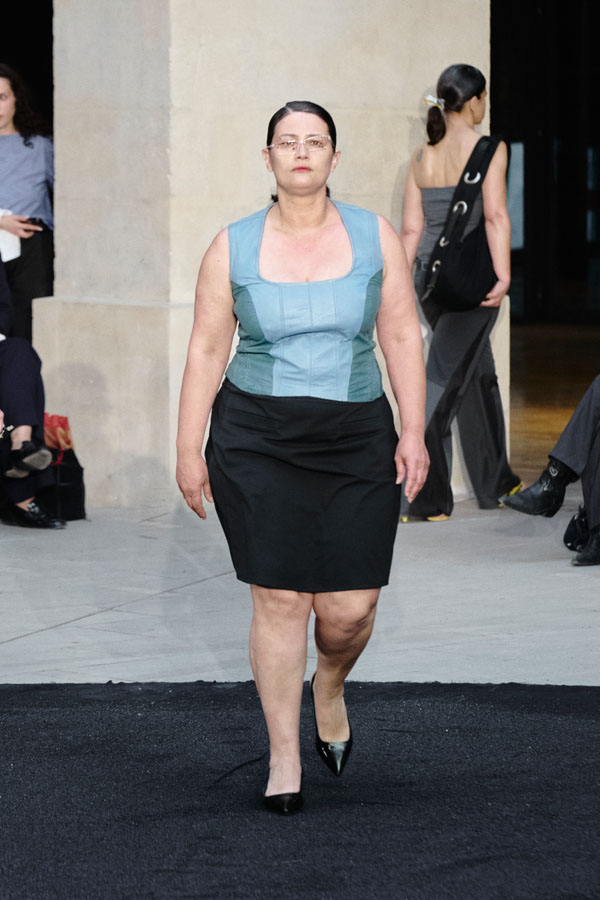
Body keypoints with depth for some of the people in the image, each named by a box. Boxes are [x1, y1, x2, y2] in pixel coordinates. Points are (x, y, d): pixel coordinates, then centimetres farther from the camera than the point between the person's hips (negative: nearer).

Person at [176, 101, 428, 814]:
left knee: (350, 608, -3)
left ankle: (329, 688, 32)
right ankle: (284, 757, 9)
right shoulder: (233, 248, 2)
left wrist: (414, 432, -2)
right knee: (280, 599, -4)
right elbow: (205, 351, 3)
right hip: (258, 444, -1)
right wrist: (190, 451, 0)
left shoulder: (376, 238, 4)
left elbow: (402, 338, 5)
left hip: (357, 441, 1)